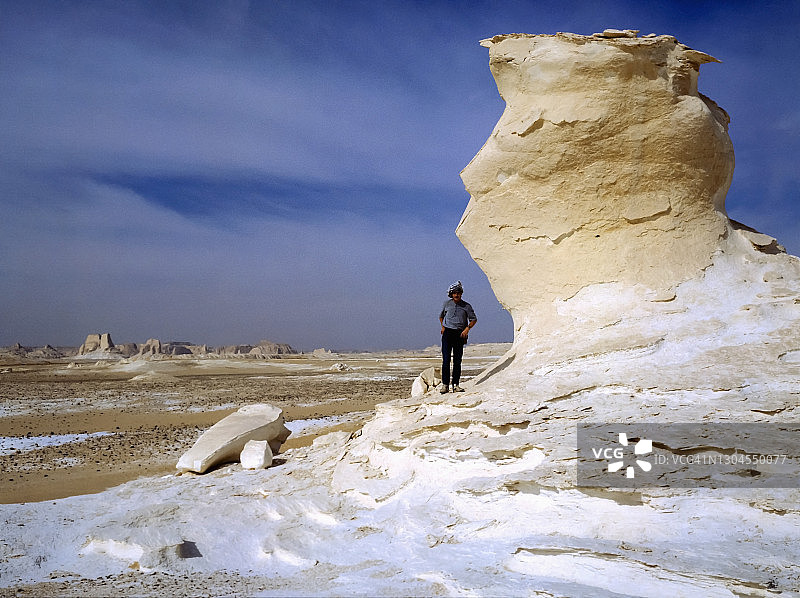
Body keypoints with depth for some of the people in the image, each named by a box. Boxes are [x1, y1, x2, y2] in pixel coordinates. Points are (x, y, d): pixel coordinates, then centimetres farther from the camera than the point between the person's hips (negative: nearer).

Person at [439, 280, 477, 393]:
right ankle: (445, 385, -4)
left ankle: (456, 385, 7)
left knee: (457, 361, 1)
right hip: (447, 333, 0)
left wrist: (467, 328, -7)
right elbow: (441, 316, 24)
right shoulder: (447, 304, 7)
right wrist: (443, 326, 10)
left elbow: (473, 319, 9)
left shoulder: (466, 306, 3)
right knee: (446, 360, -7)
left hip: (459, 334, 0)